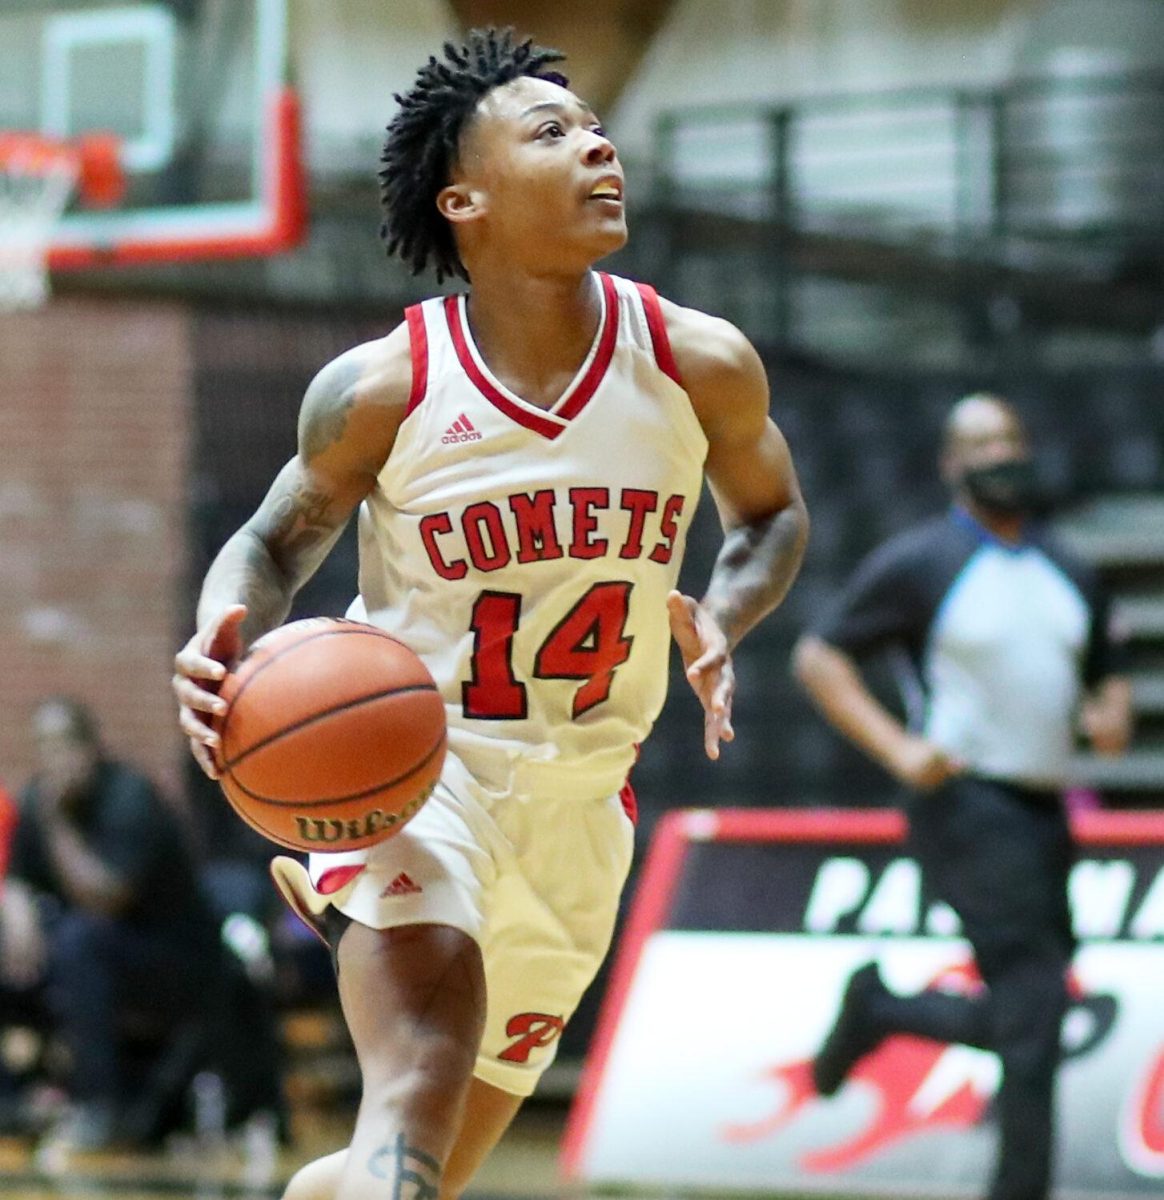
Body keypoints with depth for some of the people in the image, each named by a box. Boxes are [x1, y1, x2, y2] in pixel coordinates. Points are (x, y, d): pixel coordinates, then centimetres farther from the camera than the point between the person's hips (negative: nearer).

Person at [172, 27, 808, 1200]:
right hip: (407, 762, -4)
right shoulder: (384, 389, -14)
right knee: (422, 1082, -30)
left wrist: (720, 621, -12)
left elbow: (770, 513, 11)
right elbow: (276, 541, 1)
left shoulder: (701, 365, -8)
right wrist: (224, 633, -23)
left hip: (575, 802, 5)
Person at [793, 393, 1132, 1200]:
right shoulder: (918, 564, -2)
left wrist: (1112, 715, 1)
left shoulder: (1069, 577, 16)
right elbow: (818, 657, -1)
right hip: (966, 805, -7)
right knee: (1034, 1002, -15)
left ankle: (877, 1011, 29)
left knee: (1021, 1018, 7)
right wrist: (897, 748, -12)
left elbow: (1106, 675, 26)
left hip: (1043, 813, 7)